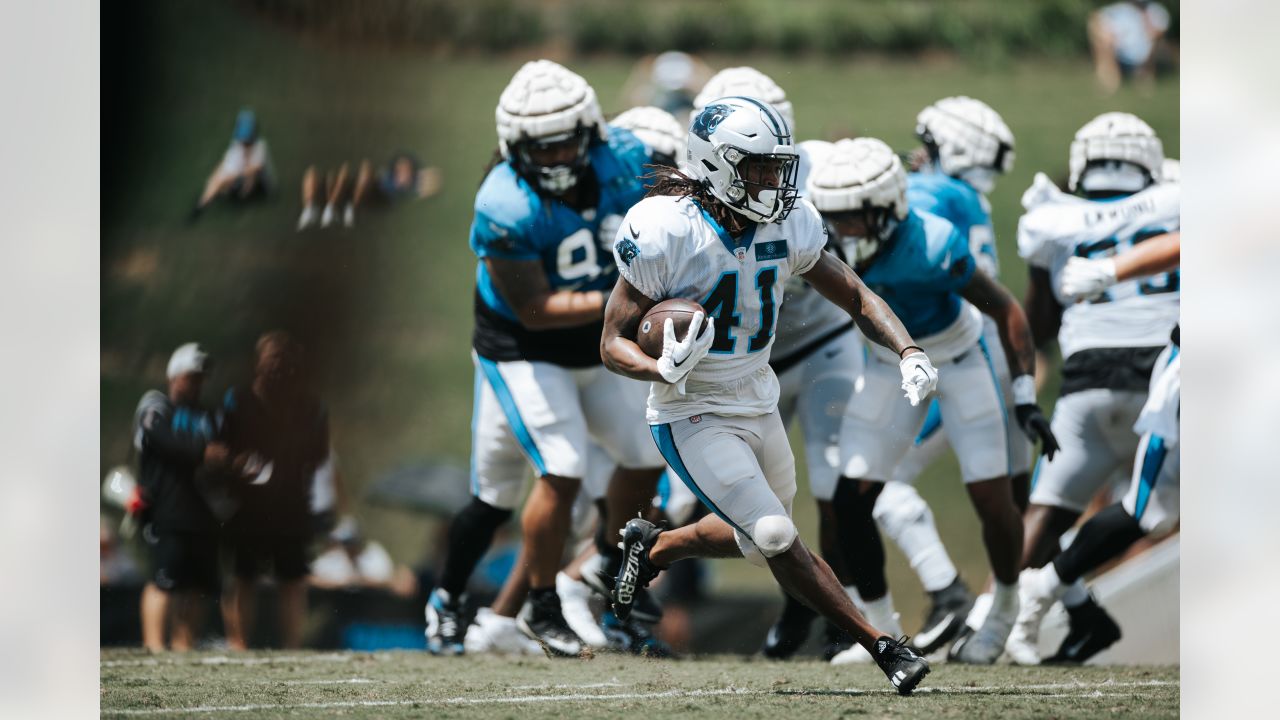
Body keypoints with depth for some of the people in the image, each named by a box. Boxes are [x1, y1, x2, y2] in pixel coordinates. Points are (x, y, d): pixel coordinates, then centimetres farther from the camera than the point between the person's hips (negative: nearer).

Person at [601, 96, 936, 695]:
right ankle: (884, 648, -9)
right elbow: (614, 342, -18)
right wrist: (665, 370, -39)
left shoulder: (787, 227, -8)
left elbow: (855, 297, 3)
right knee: (778, 539, -18)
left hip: (758, 406, 6)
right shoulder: (665, 235, -24)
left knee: (758, 540, 20)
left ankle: (653, 547, 46)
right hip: (693, 417, -6)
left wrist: (907, 352, -15)